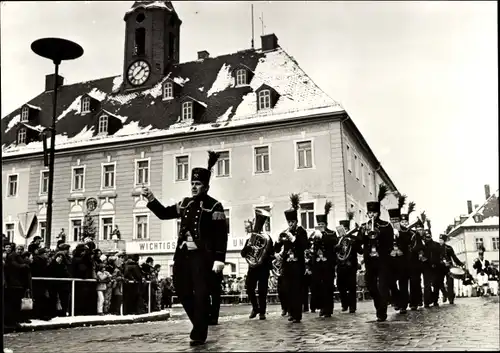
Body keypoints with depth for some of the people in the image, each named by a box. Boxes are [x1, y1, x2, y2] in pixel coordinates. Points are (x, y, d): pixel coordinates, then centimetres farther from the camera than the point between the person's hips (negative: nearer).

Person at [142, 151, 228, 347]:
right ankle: (200, 322, 31)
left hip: (202, 256, -7)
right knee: (182, 290, 12)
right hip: (183, 253, 7)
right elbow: (164, 213, 21)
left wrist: (219, 259, -18)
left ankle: (199, 334, 8)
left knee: (201, 294, -3)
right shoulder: (185, 203, 13)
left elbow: (222, 235, -11)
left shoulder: (214, 206, -6)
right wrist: (151, 199, 6)